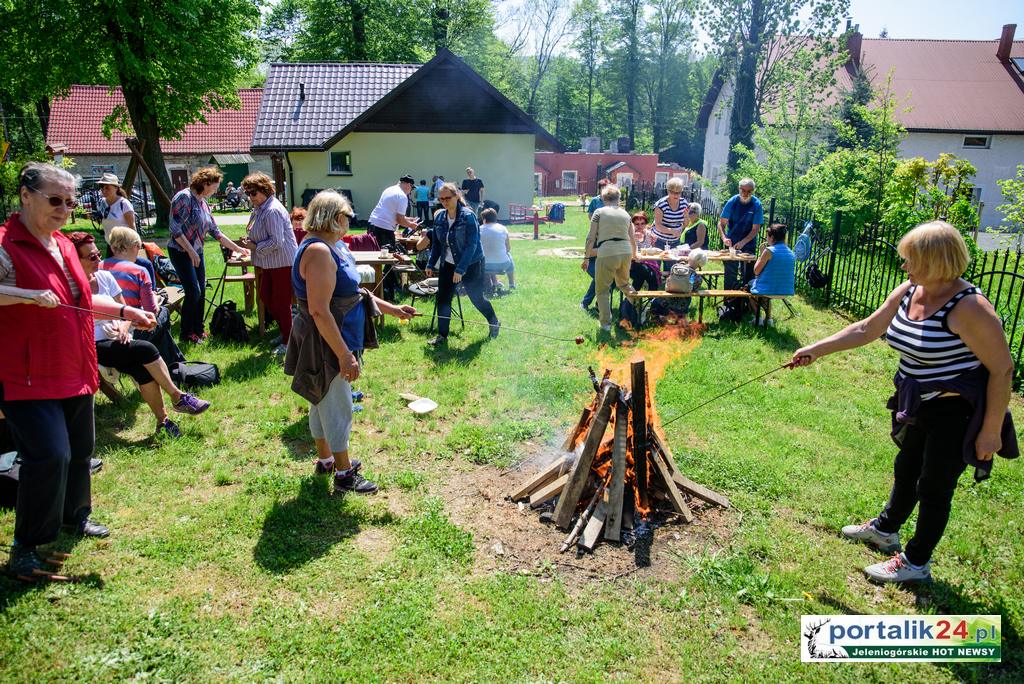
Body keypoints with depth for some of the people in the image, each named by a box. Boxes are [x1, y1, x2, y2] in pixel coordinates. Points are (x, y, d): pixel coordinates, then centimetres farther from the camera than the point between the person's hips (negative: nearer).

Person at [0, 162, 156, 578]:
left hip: (73, 372, 8)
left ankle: (75, 516, 40)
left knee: (80, 448, 18)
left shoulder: (63, 245, 12)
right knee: (50, 455, -12)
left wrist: (125, 311, 18)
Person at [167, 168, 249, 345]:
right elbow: (175, 229, -20)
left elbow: (215, 232, 16)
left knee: (201, 292, 8)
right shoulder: (184, 197, -15)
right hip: (181, 252, -8)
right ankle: (186, 333, 4)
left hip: (197, 252, 8)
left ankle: (198, 329, 21)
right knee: (193, 291, -10)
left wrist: (238, 248, 16)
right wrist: (190, 251, -20)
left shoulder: (203, 203, 11)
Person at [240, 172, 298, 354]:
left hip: (282, 262, -11)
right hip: (269, 264, 11)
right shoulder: (259, 208, 11)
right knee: (265, 297, 17)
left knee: (281, 302, -1)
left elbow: (276, 241, -24)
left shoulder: (273, 211, -20)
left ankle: (287, 342, 12)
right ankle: (285, 330, 31)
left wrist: (255, 247, -15)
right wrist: (250, 240, 6)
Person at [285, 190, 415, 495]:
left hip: (336, 341, 10)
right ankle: (344, 475, 15)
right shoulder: (318, 251, -23)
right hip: (325, 345, -10)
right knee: (337, 408, 1)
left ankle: (326, 458, 38)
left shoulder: (334, 247, 9)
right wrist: (344, 355, -27)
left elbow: (355, 293, 19)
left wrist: (392, 309, 18)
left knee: (323, 403, 21)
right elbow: (319, 311, -28)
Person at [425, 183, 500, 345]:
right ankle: (442, 336, 10)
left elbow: (471, 245, -23)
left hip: (471, 265, -5)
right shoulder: (439, 218, 0)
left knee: (477, 298, 9)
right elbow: (436, 244, 9)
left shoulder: (468, 216, -19)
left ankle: (494, 323, 36)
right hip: (447, 264, 5)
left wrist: (460, 269, -28)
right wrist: (431, 264, 2)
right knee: (442, 299, -1)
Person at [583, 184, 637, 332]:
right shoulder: (625, 214, 15)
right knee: (624, 283, 30)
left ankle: (606, 323, 8)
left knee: (602, 289, 10)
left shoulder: (599, 212, 3)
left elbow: (591, 238, -4)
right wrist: (634, 254, 41)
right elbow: (633, 239, 22)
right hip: (625, 252, 4)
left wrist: (586, 258, 3)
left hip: (607, 253, -4)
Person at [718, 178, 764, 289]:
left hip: (748, 245, -1)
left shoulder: (757, 205, -11)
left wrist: (743, 242, -27)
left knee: (747, 274, 2)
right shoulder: (732, 202, -7)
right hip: (731, 244, 1)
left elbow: (756, 229, -13)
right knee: (730, 274, 6)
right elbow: (721, 223, -8)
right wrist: (724, 238, -27)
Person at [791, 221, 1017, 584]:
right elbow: (866, 329, 7)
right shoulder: (908, 292, -3)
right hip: (919, 407, 8)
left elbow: (1002, 369, -22)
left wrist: (991, 431, -19)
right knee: (906, 469, 25)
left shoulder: (968, 307, -26)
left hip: (958, 413, -8)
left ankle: (916, 562, 25)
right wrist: (815, 350, 4)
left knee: (934, 486, 6)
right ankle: (886, 529, 48)